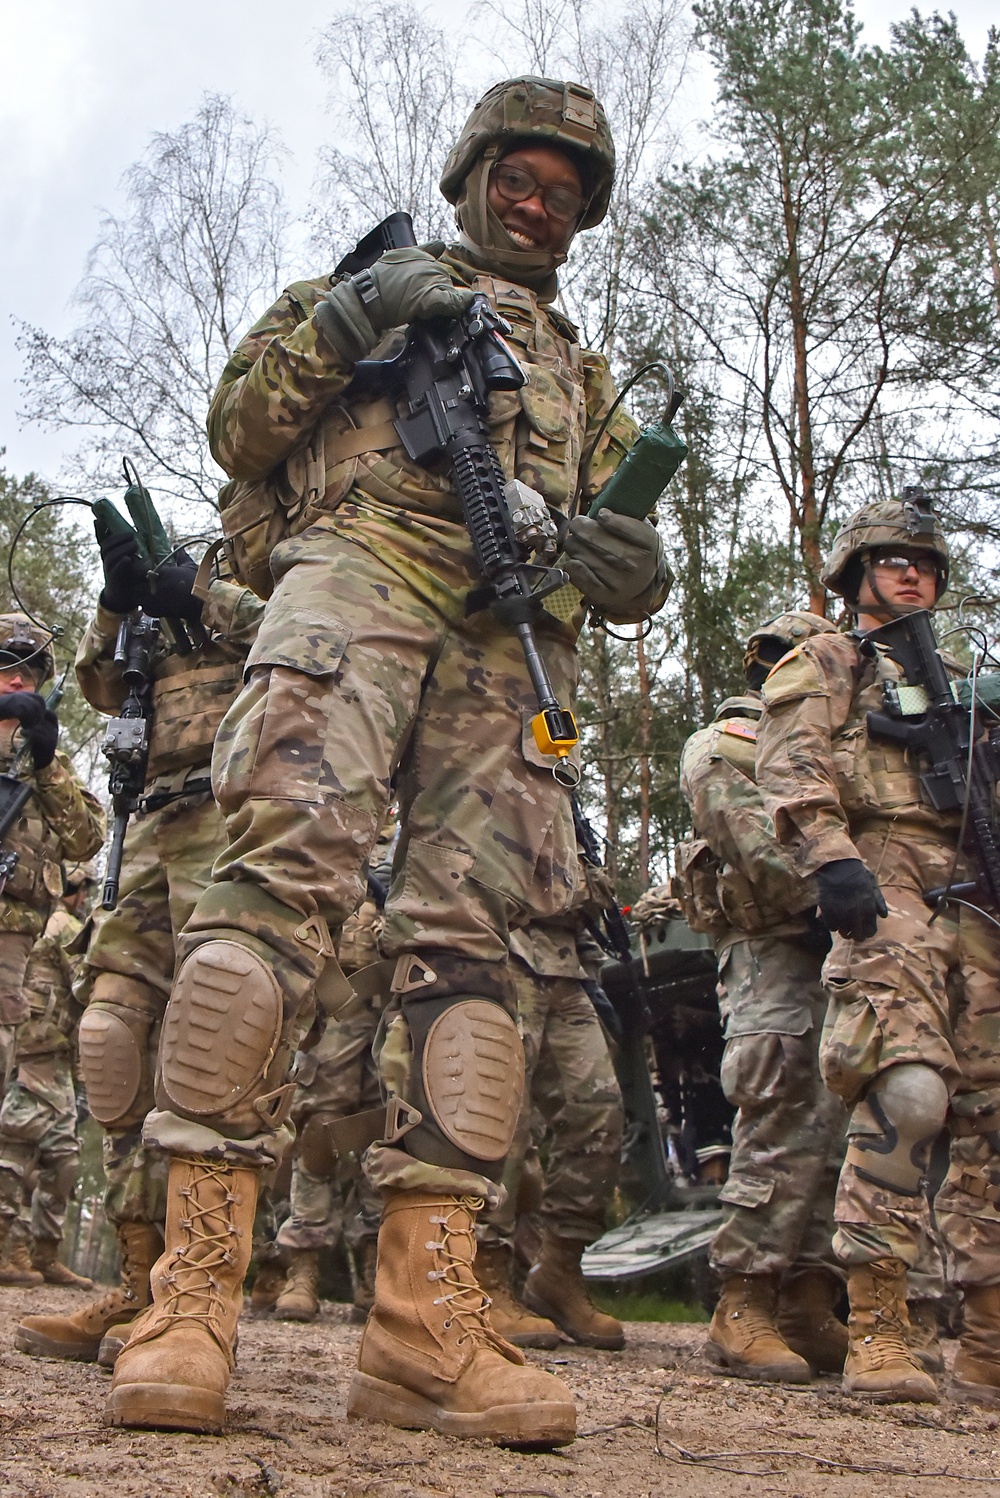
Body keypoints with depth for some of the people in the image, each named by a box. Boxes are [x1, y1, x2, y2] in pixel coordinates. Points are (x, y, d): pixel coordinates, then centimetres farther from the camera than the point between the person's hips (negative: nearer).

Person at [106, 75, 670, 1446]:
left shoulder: (585, 376, 34)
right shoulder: (369, 284, 27)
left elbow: (623, 546, 25)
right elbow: (239, 432, 16)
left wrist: (633, 566, -1)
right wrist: (344, 320, 0)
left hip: (511, 640, 4)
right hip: (359, 572, -3)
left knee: (466, 935, -10)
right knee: (286, 870, -24)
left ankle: (424, 1317, -15)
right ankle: (194, 1287, -25)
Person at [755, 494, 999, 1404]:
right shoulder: (828, 665, 15)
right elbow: (793, 767, -2)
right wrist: (832, 859, -19)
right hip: (887, 894, -6)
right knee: (907, 1094, -22)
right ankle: (874, 1331, -17)